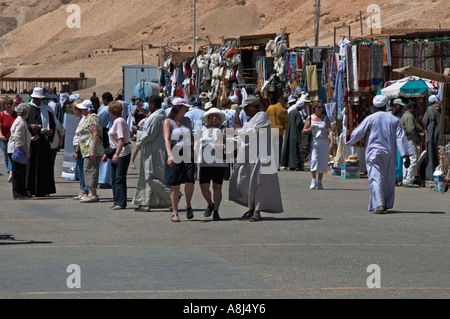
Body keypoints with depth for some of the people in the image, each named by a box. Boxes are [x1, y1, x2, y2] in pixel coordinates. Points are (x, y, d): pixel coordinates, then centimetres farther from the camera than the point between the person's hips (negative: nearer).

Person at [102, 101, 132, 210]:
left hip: (122, 153, -10)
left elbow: (121, 139, -22)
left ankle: (121, 203, -8)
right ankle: (117, 202, 17)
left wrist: (117, 154, -29)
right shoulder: (116, 121, 16)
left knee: (120, 179, -10)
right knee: (115, 179, 12)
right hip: (116, 153, 10)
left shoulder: (120, 121, -14)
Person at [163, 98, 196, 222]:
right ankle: (175, 213, 3)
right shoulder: (168, 121, 0)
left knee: (190, 182, -9)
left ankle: (188, 206, 15)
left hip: (188, 154, 4)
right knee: (175, 185, -3)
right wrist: (170, 155, -25)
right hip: (175, 155, -4)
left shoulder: (187, 120, 16)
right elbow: (167, 139, -11)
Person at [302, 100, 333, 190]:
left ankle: (319, 181, 10)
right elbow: (304, 130, 9)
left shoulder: (325, 118, 7)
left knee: (322, 162, 0)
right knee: (314, 159, -16)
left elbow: (330, 130, -1)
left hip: (324, 142, 1)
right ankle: (313, 180, -11)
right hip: (313, 142, -1)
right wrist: (310, 129, -13)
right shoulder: (310, 118, 7)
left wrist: (331, 142, -16)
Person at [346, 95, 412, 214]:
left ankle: (379, 205, -24)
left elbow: (356, 134, -3)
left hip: (374, 153, -4)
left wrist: (350, 141, 20)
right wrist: (406, 156, -2)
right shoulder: (394, 120, 5)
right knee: (389, 180, 15)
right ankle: (387, 204, 25)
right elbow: (401, 138, 0)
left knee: (376, 179, -9)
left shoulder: (370, 119, -4)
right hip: (389, 154, 4)